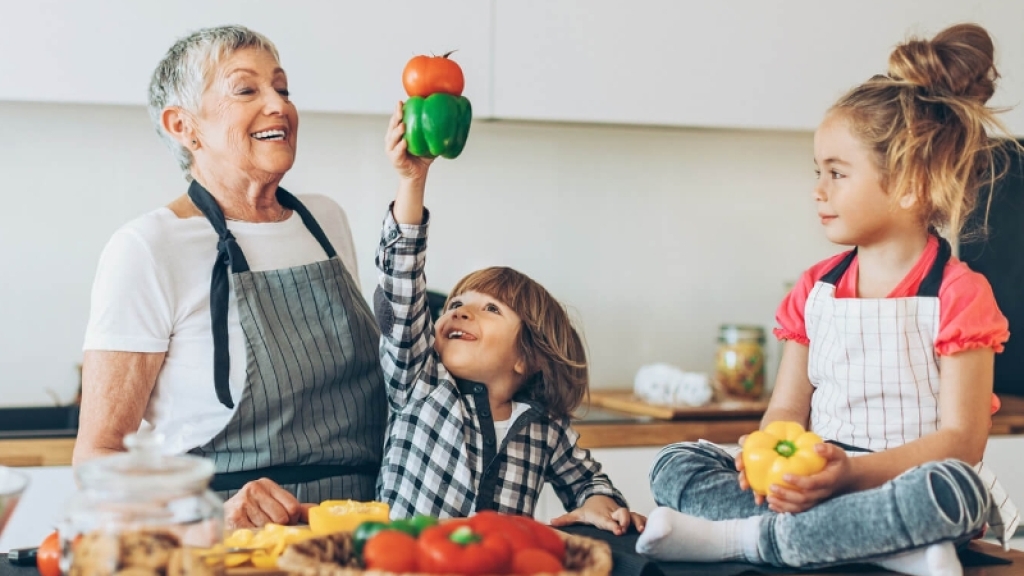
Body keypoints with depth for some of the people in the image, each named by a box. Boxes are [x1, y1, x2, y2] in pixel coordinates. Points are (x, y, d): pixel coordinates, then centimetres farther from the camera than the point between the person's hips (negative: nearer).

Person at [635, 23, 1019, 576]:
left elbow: (961, 440, -14)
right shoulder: (815, 289, 10)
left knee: (955, 487, -40)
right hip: (820, 481, 5)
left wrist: (852, 471, -27)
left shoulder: (958, 294, -7)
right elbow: (788, 409, 7)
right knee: (673, 464, -10)